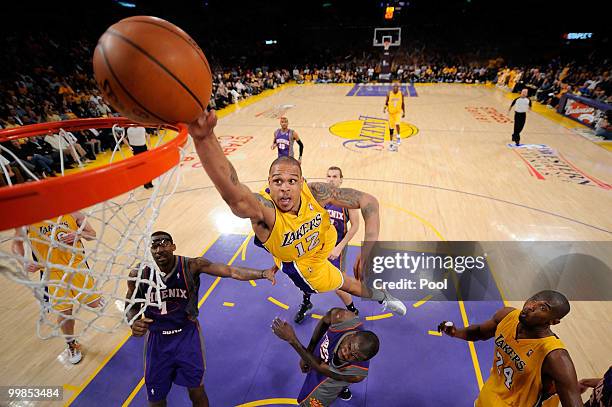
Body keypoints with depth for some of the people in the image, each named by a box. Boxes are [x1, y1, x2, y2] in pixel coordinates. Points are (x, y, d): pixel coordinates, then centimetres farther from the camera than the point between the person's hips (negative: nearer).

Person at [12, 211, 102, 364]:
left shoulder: (72, 212, -8)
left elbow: (92, 234, 3)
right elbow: (17, 243, 6)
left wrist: (79, 234, -18)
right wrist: (24, 262, -10)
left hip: (77, 264, 1)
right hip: (53, 270, 0)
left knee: (95, 303, 2)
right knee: (64, 312, 3)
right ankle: (71, 344, 31)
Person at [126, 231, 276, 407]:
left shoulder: (191, 265, -22)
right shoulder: (138, 275, -16)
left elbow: (230, 271, -32)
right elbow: (131, 305, 2)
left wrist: (262, 273, -46)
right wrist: (134, 322, -20)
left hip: (187, 335, -1)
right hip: (157, 339, 2)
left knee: (197, 392, 13)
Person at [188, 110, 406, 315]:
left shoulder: (315, 193, -35)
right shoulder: (265, 210, -45)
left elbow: (368, 201, -29)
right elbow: (233, 195, -68)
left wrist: (369, 250, -42)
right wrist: (204, 139, -87)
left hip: (321, 243, 2)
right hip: (301, 262, -2)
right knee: (345, 285, 14)